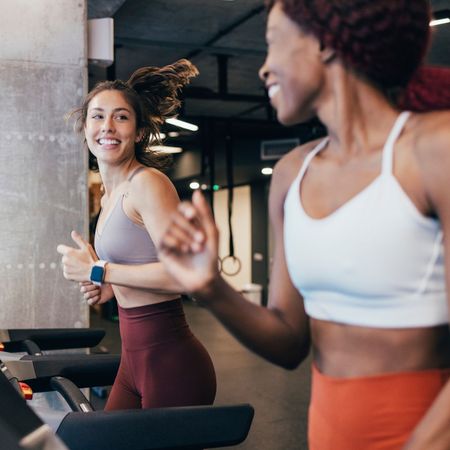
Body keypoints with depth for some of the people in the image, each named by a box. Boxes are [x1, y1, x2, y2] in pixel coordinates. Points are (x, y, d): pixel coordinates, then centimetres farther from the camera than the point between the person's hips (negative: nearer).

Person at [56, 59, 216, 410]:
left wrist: (98, 272, -17)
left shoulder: (147, 183, -15)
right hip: (134, 360, 9)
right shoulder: (110, 194, 12)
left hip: (171, 363, -9)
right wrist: (109, 288, 5)